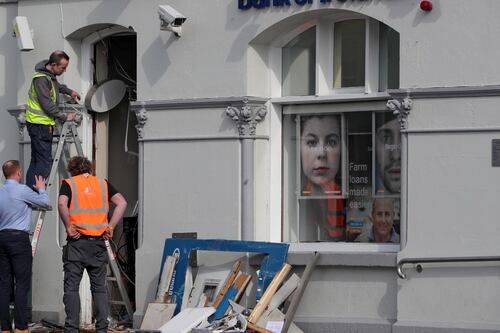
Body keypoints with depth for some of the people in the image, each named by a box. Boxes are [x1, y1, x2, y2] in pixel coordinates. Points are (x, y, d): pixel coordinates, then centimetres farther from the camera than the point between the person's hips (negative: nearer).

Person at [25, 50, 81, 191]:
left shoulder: (50, 75, 11)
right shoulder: (41, 79, -21)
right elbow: (47, 104, -23)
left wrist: (69, 91, 26)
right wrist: (64, 117, -16)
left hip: (43, 124, 10)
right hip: (39, 125, -10)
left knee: (36, 161, 12)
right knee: (44, 162, -12)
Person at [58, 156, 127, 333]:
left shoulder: (69, 183, 2)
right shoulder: (103, 183, 11)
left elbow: (62, 203, -18)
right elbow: (122, 203, -1)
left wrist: (68, 227, -9)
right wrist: (110, 227, 0)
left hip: (77, 241, -3)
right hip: (98, 242, 3)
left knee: (71, 287, 1)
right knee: (99, 287, 8)